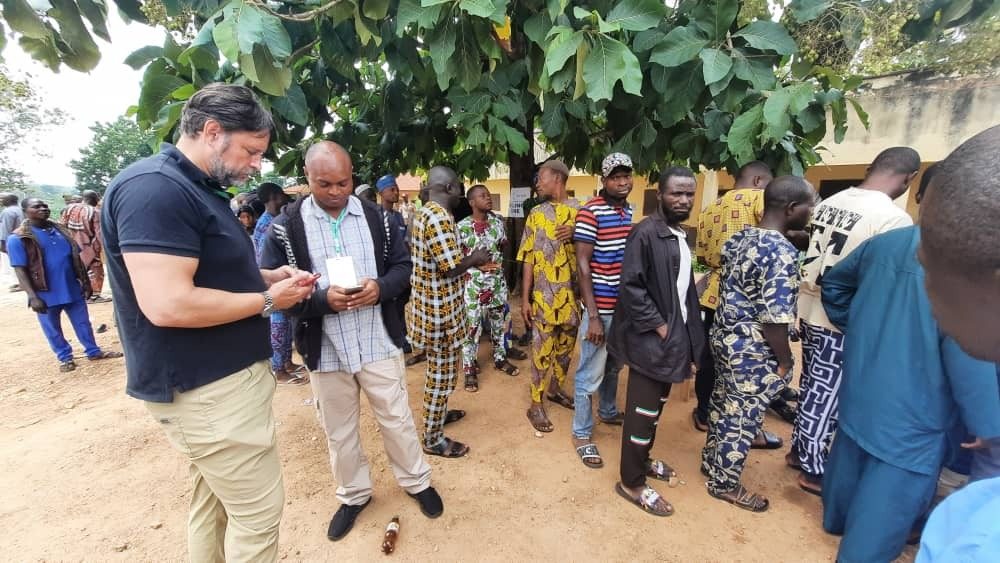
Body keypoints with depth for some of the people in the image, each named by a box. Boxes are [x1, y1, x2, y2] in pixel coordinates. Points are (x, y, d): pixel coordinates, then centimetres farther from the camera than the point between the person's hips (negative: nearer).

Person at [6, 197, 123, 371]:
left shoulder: (61, 231, 5)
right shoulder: (18, 238, -9)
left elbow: (77, 258, 10)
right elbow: (20, 270, -11)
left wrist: (86, 282, 8)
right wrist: (33, 297, -17)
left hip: (73, 289, 4)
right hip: (46, 294, -3)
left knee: (83, 323, 14)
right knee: (52, 329, 12)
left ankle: (93, 351, 27)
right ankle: (65, 358, 27)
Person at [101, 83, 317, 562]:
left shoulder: (199, 189, 12)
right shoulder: (154, 188, -20)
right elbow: (168, 304, -28)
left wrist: (268, 276, 5)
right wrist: (268, 300, -17)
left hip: (218, 377, 10)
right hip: (206, 389, -10)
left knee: (214, 501, 23)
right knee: (259, 508, 4)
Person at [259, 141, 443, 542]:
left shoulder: (377, 217, 0)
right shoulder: (285, 227, -5)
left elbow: (402, 266, 3)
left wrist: (380, 288, -18)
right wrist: (323, 299, -23)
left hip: (379, 342, 0)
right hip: (325, 349, 0)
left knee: (396, 419, 14)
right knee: (339, 431, 18)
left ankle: (416, 481, 39)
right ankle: (353, 494, 42)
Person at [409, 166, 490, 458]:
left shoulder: (424, 212, 11)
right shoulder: (438, 216, -22)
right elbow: (450, 268, -25)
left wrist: (469, 258, 14)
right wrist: (474, 259, -8)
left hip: (431, 303, 10)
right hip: (440, 308, -10)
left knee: (439, 368, 25)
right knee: (441, 372, 3)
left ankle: (437, 412, 44)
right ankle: (433, 438, 19)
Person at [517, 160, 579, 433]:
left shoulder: (581, 209, 4)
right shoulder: (536, 214, 2)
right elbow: (528, 259, -1)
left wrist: (577, 235, -14)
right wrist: (525, 299, -6)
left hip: (573, 294, 2)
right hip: (543, 295, -2)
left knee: (566, 348, 17)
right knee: (542, 351, 5)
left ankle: (556, 389, 38)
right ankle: (536, 405, 18)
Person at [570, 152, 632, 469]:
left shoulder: (630, 211, 9)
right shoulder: (590, 212, -13)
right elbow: (582, 265, -16)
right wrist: (593, 316, -19)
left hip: (625, 305, 7)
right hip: (601, 308, -7)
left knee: (615, 366, 23)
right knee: (591, 374, 4)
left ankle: (607, 411, 46)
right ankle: (582, 434, 21)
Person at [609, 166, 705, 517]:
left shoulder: (681, 236, 12)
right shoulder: (646, 233, -16)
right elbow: (630, 285, -21)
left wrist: (688, 333, 11)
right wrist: (657, 324, -19)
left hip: (674, 336, 9)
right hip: (652, 339, -9)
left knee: (656, 407, 21)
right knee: (643, 412, 3)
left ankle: (642, 460, 40)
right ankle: (632, 482, 20)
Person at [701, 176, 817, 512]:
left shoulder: (739, 238, 3)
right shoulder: (782, 253, -23)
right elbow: (774, 318, -23)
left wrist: (731, 331, 20)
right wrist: (785, 361, -10)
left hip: (724, 337, 8)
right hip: (754, 351, -8)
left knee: (723, 404, 23)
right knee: (744, 418, 9)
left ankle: (711, 461, 41)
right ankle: (725, 484, 27)